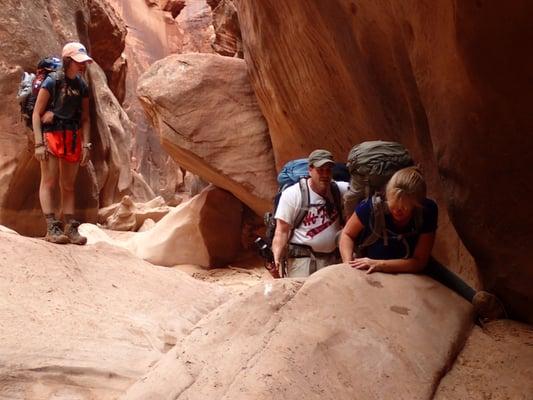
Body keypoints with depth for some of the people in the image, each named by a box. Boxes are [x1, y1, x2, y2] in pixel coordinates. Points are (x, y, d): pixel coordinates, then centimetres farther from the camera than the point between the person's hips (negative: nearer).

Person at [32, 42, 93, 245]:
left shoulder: (82, 87, 9)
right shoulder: (52, 82, -6)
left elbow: (85, 118, 12)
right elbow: (36, 114, -7)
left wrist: (85, 145, 4)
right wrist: (39, 144, -14)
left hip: (73, 138, 5)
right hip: (51, 135, -5)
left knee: (68, 185, 8)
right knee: (50, 181, -6)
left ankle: (70, 228, 10)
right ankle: (52, 228, -6)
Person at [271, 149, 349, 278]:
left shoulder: (340, 190, 4)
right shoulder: (292, 194, -8)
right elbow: (282, 231, -9)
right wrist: (277, 257, -23)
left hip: (332, 259, 5)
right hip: (301, 259, -4)